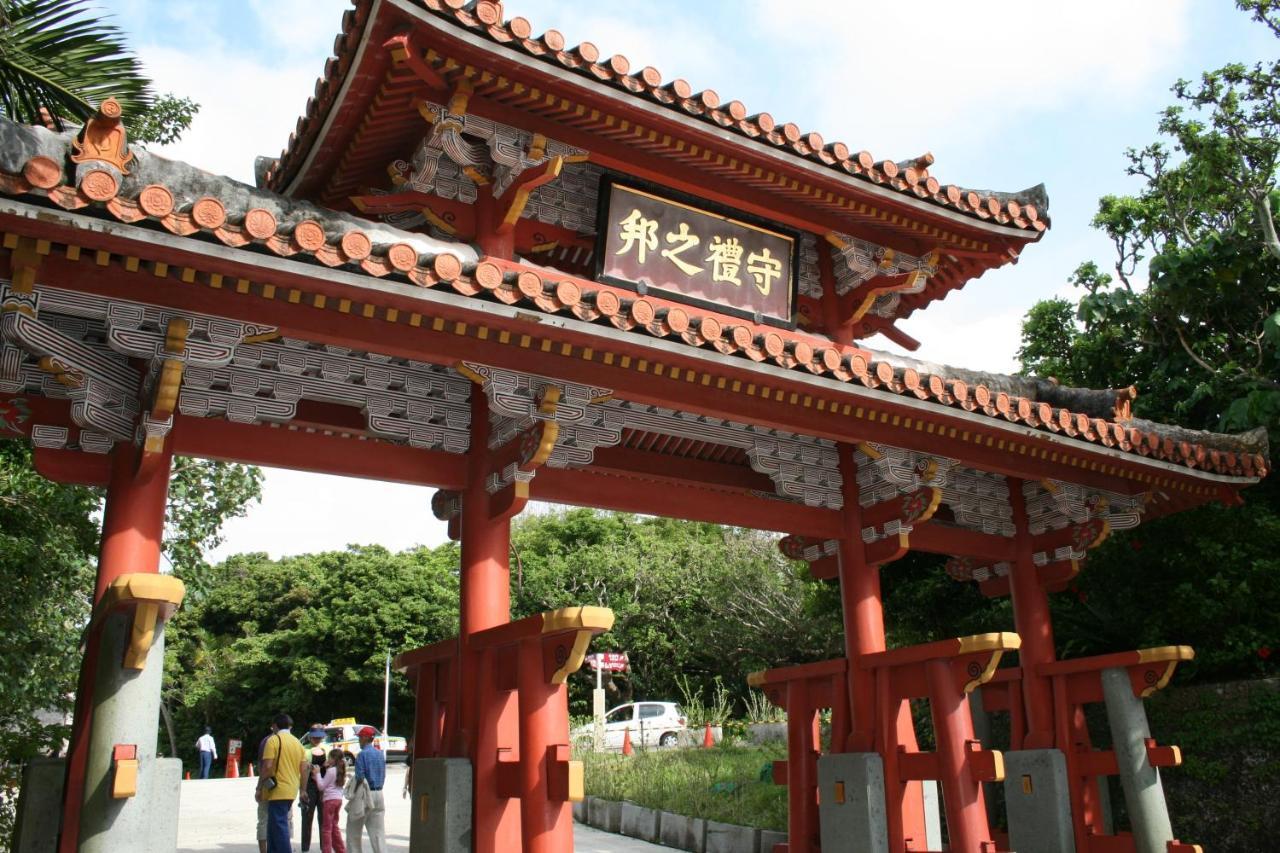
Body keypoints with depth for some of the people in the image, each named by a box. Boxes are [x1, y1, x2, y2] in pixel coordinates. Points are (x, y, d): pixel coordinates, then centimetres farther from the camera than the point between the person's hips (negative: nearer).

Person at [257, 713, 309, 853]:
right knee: (274, 828, 19)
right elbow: (304, 770, 9)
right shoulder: (297, 742, 12)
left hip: (277, 791, -7)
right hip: (291, 792, 7)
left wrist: (259, 788, -8)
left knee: (279, 829, -6)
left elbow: (267, 766, -16)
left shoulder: (273, 740, -7)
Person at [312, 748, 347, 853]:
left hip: (329, 799, -9)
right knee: (334, 827, 17)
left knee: (326, 828, -2)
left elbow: (321, 786, -9)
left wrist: (317, 773, -2)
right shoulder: (340, 771, 13)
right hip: (338, 799, 9)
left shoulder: (330, 770, -12)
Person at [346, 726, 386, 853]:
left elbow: (360, 778, -16)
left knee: (354, 831, 8)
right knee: (378, 831, 6)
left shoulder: (362, 754, -11)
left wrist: (354, 793, -7)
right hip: (379, 794, 6)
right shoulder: (380, 754, 10)